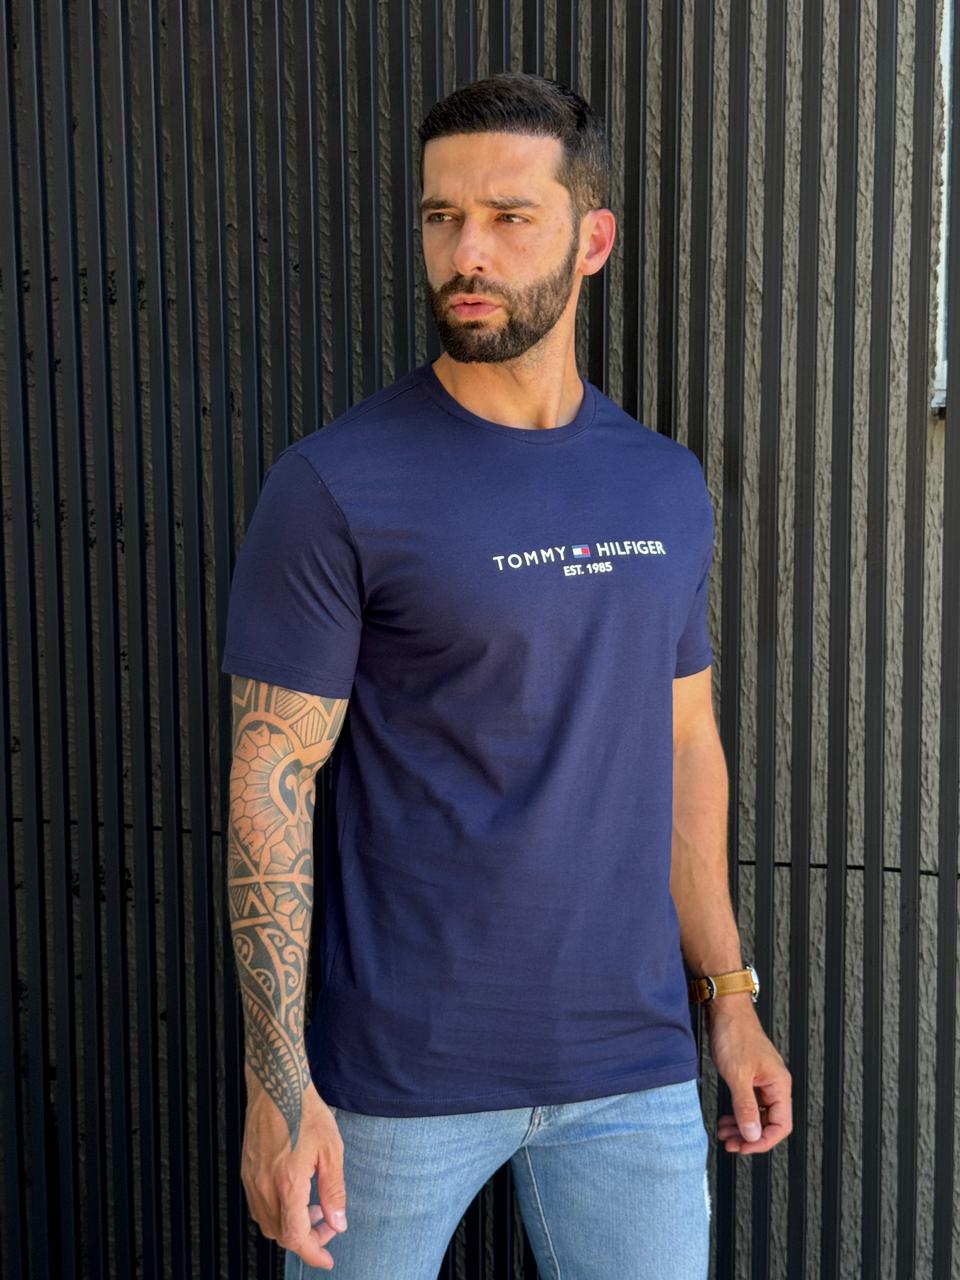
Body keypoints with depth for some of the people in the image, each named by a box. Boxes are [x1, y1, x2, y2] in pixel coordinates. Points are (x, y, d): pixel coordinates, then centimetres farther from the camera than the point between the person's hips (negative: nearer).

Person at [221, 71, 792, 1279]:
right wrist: (277, 1080, -14)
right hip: (401, 1070, -3)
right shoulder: (333, 485, -11)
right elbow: (270, 778, -11)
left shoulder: (668, 486, 5)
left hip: (634, 1065, 4)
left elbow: (684, 740, 12)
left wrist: (729, 997, 12)